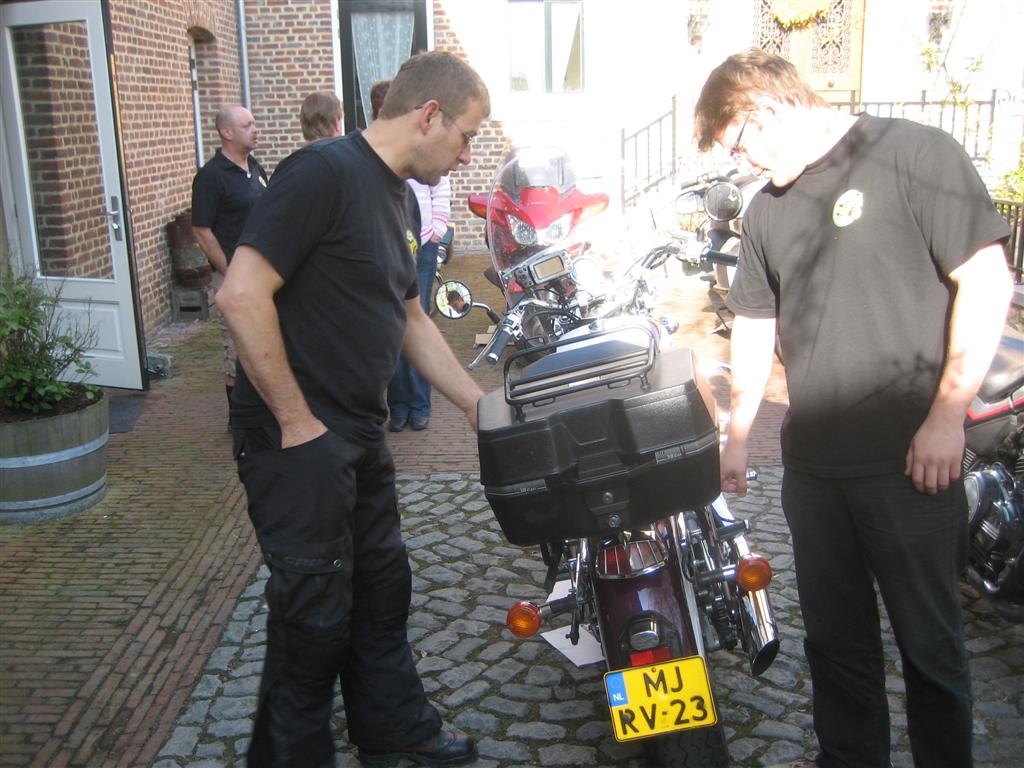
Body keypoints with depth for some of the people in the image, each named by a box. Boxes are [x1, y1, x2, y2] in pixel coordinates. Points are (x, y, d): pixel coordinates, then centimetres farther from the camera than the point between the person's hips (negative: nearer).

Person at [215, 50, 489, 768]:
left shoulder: (401, 199, 12)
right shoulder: (324, 170, -18)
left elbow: (410, 319, 21)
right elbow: (242, 295, -25)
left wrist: (477, 402, 19)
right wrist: (297, 420, -20)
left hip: (360, 437, 9)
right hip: (298, 440, -9)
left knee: (382, 587, 20)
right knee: (315, 613, 3)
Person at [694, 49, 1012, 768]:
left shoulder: (914, 153, -6)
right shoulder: (767, 208, 14)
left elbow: (987, 281, -11)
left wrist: (948, 415, -14)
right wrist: (737, 437, 20)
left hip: (911, 463, -6)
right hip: (811, 463, 6)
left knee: (930, 645, 7)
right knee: (836, 640, 17)